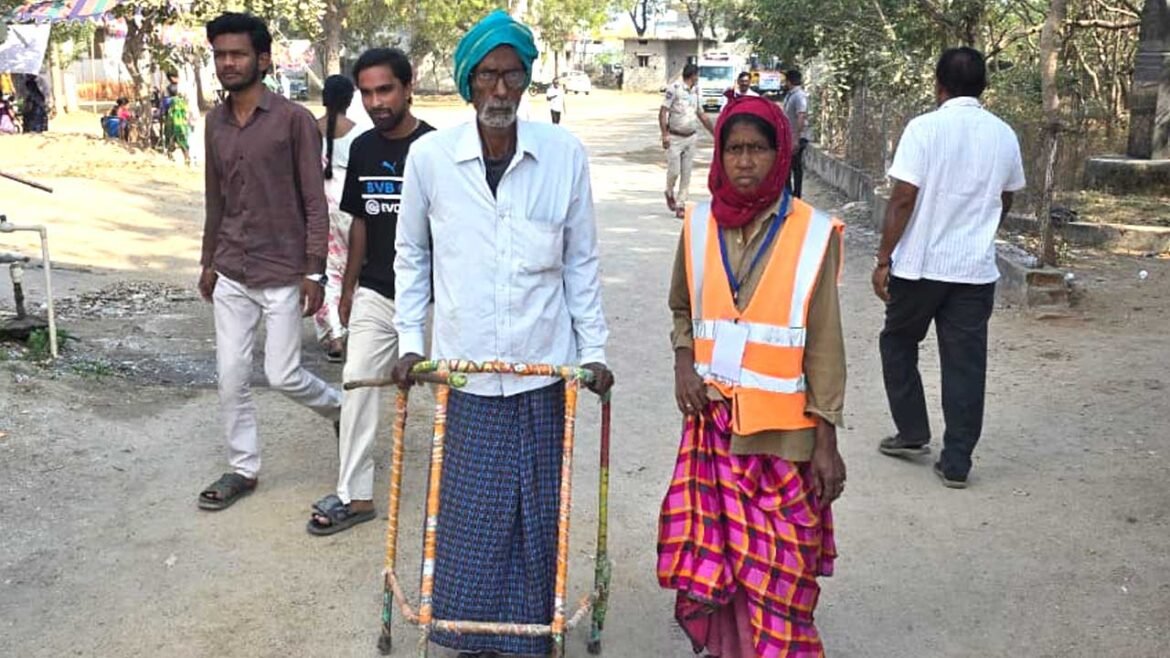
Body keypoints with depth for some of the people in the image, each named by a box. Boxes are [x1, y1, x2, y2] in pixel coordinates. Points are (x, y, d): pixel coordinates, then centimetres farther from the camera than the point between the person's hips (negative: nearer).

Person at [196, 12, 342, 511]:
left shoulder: (294, 120, -10)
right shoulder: (215, 122, 8)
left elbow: (315, 202, -10)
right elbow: (215, 199, 17)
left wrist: (314, 271, -14)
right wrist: (208, 261, 18)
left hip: (282, 274, -5)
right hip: (231, 274, 6)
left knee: (282, 375, -2)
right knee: (230, 376, 7)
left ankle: (340, 408, 29)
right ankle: (243, 469, 22)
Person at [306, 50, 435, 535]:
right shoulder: (363, 149, 5)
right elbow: (360, 222, 14)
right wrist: (348, 286, 16)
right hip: (375, 293, 5)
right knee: (358, 383, 2)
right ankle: (354, 494, 11)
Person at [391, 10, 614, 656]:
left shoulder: (564, 154, -5)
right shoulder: (430, 155, -5)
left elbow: (581, 261, 3)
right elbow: (411, 255, 8)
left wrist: (593, 348, 3)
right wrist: (410, 342, 4)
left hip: (543, 363, 0)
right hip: (464, 362, 0)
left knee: (537, 505, 10)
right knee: (470, 506, 8)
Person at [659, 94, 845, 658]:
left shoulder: (812, 233, -6)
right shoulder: (699, 225, 3)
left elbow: (824, 343, -4)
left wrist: (827, 441, -5)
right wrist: (684, 361, 0)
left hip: (782, 431, -2)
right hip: (712, 423, 3)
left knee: (777, 578, 3)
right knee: (709, 567, 4)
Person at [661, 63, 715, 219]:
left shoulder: (695, 91, 12)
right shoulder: (674, 88, -9)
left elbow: (701, 114, 21)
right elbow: (662, 112, -11)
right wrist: (665, 135, -19)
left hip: (691, 138, 6)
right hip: (674, 138, -6)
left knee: (686, 173, 2)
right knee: (674, 170, -4)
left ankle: (681, 205, 8)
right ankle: (670, 193, 26)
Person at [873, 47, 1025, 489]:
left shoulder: (925, 128, -11)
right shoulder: (1004, 135, 5)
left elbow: (903, 200, -14)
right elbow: (1005, 203, 16)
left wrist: (883, 259, -7)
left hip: (919, 265, -3)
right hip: (977, 269, 4)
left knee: (898, 344, 19)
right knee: (965, 363, 6)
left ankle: (913, 433, 22)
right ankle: (956, 463, 9)